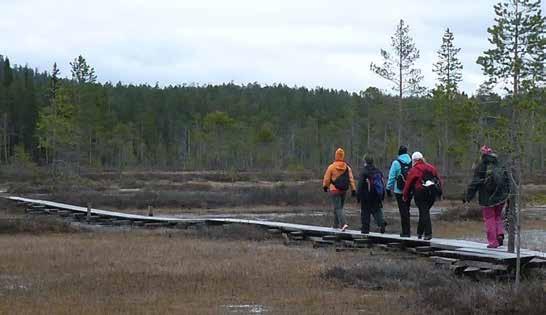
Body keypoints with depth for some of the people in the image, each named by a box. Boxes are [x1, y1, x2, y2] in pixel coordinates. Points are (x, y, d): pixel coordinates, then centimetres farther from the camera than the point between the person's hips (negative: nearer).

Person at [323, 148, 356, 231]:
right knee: (339, 207, 18)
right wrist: (353, 189, -1)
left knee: (338, 208, -6)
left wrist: (325, 186, 14)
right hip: (344, 190, 4)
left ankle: (344, 224, -23)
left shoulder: (331, 167, -12)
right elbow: (351, 179, -4)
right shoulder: (347, 167, -1)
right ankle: (336, 224, 28)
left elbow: (326, 178, -3)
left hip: (334, 190, -4)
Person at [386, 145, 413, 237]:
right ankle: (407, 230, 19)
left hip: (399, 191, -4)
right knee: (407, 210, 16)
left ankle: (405, 232, 0)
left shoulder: (396, 163, -8)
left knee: (403, 211, 0)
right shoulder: (412, 161, 2)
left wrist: (388, 188, 1)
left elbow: (391, 177, -6)